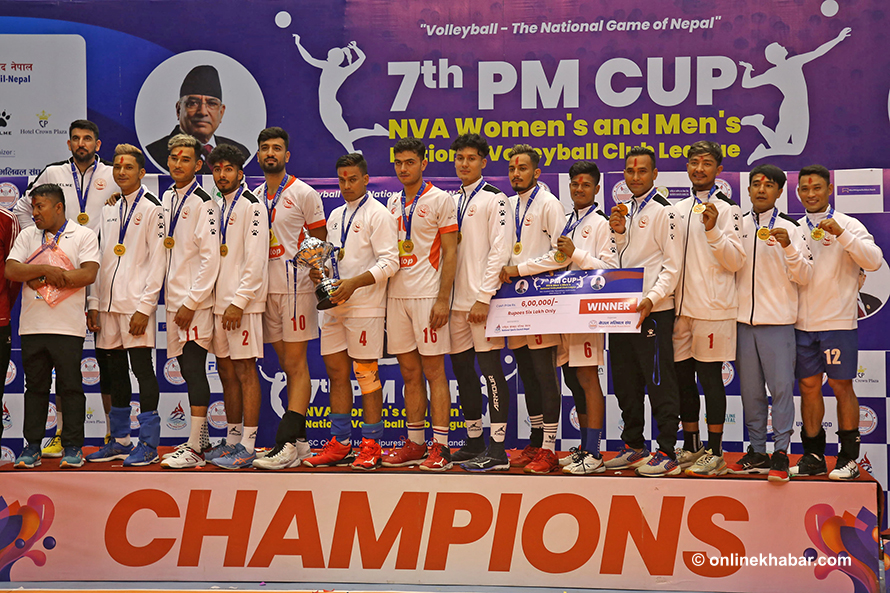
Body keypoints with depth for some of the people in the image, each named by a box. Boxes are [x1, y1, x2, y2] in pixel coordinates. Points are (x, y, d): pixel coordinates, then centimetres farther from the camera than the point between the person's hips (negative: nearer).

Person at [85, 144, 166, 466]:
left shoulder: (153, 209, -4)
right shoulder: (109, 211, 17)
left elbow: (158, 261, -9)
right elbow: (100, 259, 18)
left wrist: (144, 307, -15)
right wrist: (94, 303, 10)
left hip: (136, 305, -7)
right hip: (109, 305, 7)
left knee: (142, 369, -6)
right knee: (116, 372, 11)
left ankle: (148, 444, -2)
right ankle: (119, 441, 19)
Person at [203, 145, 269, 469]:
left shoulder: (251, 206, -8)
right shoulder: (217, 207, 17)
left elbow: (255, 260, -15)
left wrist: (238, 301, -19)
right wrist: (218, 299, 12)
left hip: (242, 303, -8)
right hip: (219, 302, 8)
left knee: (245, 371, -6)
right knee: (226, 371, 11)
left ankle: (247, 448, -5)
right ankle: (232, 441, 19)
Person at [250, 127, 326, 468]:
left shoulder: (303, 193, -2)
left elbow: (322, 241, 1)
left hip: (296, 287, -6)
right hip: (266, 289, 6)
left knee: (296, 364, -7)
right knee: (286, 365, 9)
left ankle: (287, 443, -12)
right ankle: (299, 441, 13)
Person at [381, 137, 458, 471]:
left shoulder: (440, 200, -4)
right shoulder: (393, 204, 15)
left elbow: (450, 253, -7)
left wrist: (443, 300, -14)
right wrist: (384, 298, 12)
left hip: (427, 295, -6)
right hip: (396, 296, 6)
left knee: (433, 370, -4)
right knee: (410, 373, 9)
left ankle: (440, 447, -2)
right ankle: (414, 445, 15)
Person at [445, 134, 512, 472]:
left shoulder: (494, 199, -4)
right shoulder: (453, 201, 18)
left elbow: (499, 251, -11)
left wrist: (484, 298, -17)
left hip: (482, 300, -8)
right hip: (456, 299, 8)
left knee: (490, 368, -8)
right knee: (462, 369, 11)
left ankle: (497, 451, -8)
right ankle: (474, 443, 21)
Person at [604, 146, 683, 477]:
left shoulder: (663, 211, -7)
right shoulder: (626, 210, 17)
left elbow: (672, 265, -12)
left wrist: (651, 299, -22)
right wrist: (618, 231, 4)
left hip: (652, 310, -8)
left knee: (659, 383, -6)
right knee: (625, 382, 13)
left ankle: (667, 454, -3)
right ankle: (633, 447, 23)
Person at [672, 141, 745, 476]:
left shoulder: (728, 210, -3)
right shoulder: (677, 210, 16)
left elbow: (736, 261, -9)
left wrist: (713, 230, -21)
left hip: (712, 309, -6)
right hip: (680, 307, 6)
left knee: (709, 376, -4)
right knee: (682, 377, 9)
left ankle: (715, 454, 1)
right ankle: (691, 448, 20)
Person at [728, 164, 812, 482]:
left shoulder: (790, 228, 1)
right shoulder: (737, 226, 10)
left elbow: (804, 276, -3)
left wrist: (789, 247, -17)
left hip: (778, 322, -3)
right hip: (743, 321, 3)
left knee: (781, 387, -6)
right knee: (750, 390, 7)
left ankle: (781, 453, -3)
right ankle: (757, 453, 14)